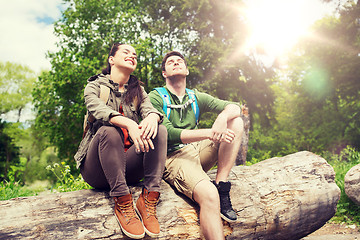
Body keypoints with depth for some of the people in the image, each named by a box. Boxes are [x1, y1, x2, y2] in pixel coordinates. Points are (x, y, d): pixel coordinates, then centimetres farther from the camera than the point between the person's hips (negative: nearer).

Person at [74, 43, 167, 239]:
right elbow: (99, 111, -17)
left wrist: (152, 117, -30)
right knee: (108, 131, -33)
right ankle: (122, 204, -32)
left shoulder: (138, 90, 19)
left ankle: (148, 198, -27)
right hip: (97, 170, -3)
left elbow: (149, 108, -3)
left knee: (159, 130, -20)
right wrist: (129, 123, -38)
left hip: (129, 165, 3)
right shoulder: (94, 86, 6)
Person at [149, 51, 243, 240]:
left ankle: (221, 186, -16)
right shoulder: (156, 97, 2)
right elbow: (168, 134, -13)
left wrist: (223, 118, -18)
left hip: (199, 150, 7)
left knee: (236, 122, -8)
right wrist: (209, 133, -22)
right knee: (209, 196, -33)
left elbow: (234, 107, 8)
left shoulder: (196, 97, 18)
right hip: (173, 155, -6)